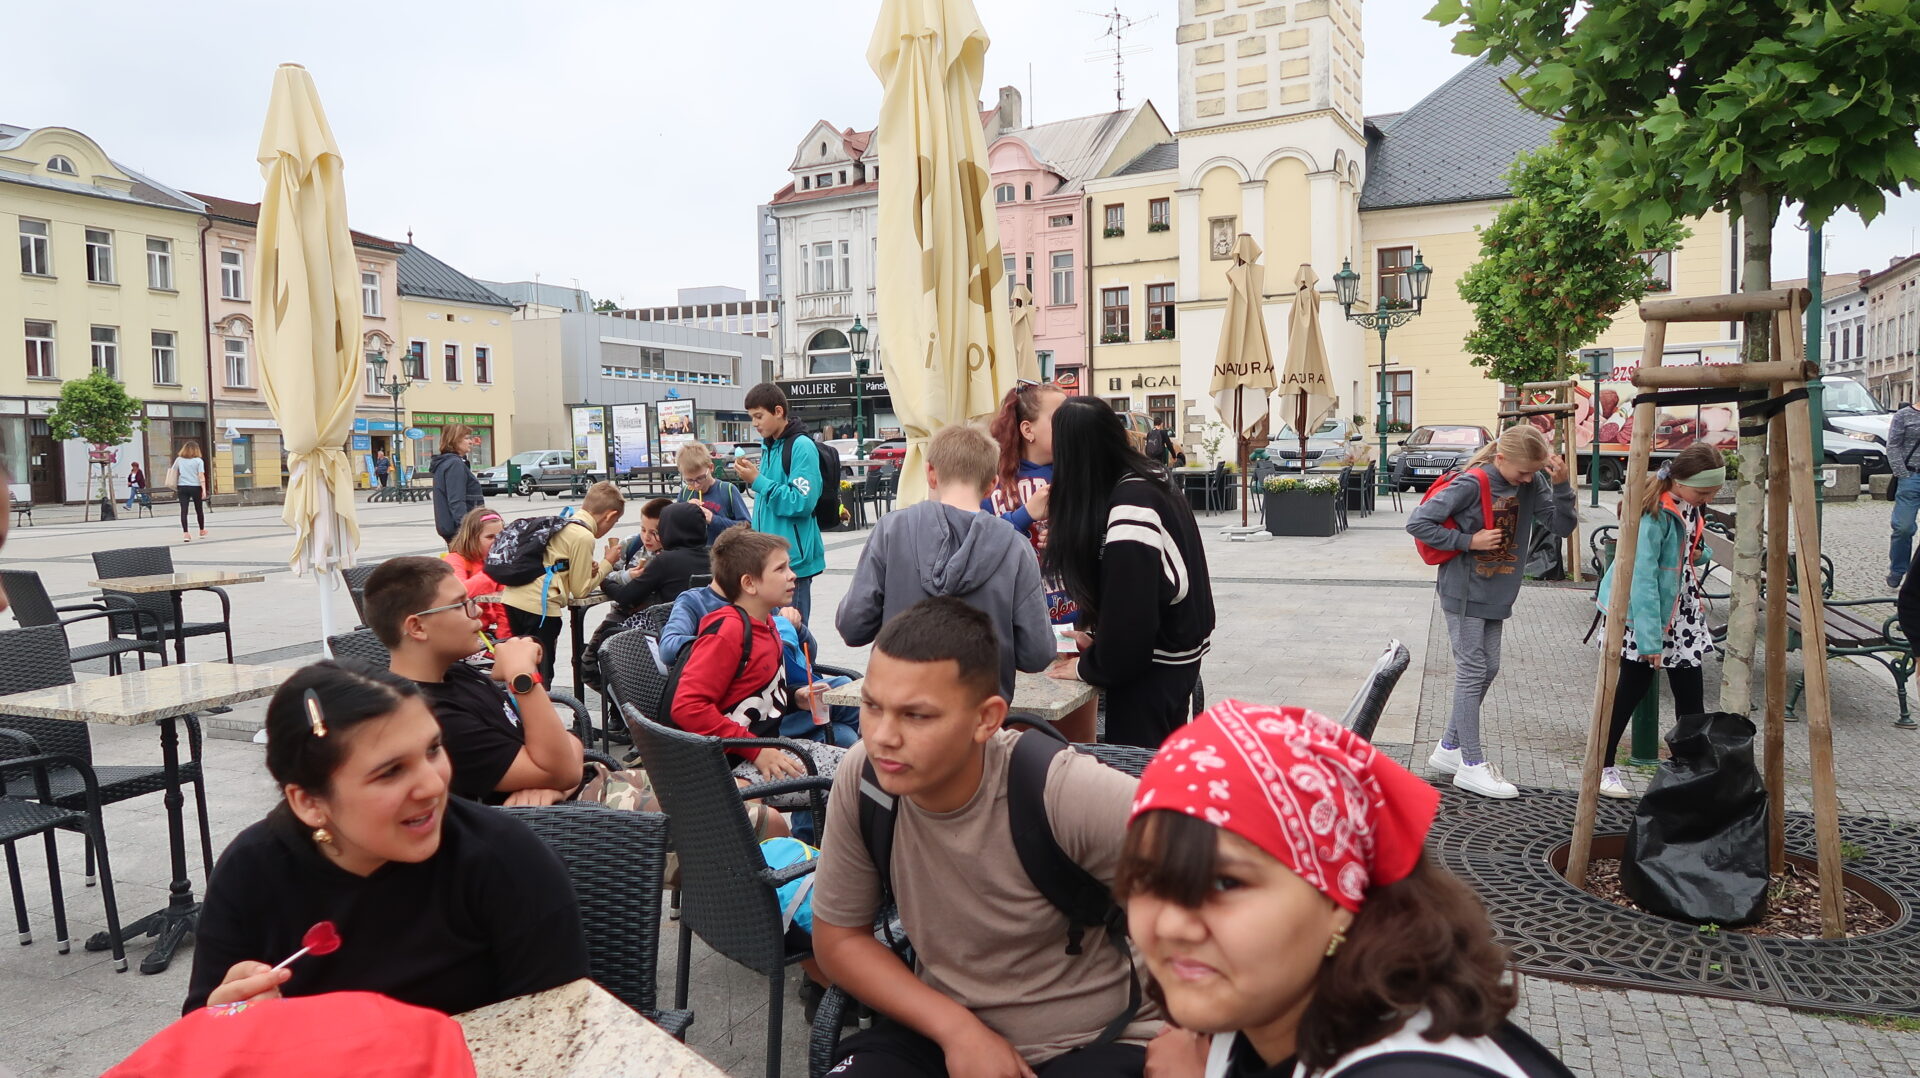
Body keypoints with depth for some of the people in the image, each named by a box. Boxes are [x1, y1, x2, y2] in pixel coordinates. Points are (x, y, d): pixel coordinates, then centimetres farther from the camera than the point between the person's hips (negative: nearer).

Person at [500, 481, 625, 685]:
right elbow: (580, 590, -3)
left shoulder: (561, 524, 18)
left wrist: (586, 568, 8)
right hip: (538, 606, -9)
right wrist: (608, 562, 7)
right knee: (541, 676, 1)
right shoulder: (584, 537, -9)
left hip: (513, 598, 9)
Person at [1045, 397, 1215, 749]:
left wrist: (1088, 666, -9)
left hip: (1150, 667, -9)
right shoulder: (1146, 482, 4)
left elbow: (1130, 613, -23)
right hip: (1176, 655, 9)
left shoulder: (1131, 508, -24)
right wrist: (1095, 635, 3)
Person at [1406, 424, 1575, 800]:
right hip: (1464, 593, -7)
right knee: (1472, 672, -3)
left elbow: (1562, 526, -4)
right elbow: (1417, 523, -19)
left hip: (1496, 595, 7)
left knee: (1487, 670, 12)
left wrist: (1561, 485, -18)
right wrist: (1469, 541, -21)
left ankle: (1449, 748, 24)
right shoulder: (1472, 484, -19)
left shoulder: (1532, 483, -1)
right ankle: (1472, 765, 5)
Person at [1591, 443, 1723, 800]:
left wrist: (1700, 553, -8)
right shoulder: (1654, 512, -24)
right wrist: (1649, 638, -27)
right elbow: (1642, 576, -26)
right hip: (1641, 612, -8)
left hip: (1682, 612, 8)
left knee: (1690, 691, 8)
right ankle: (1603, 767, 12)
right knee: (1633, 687, -1)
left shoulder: (1691, 506, 2)